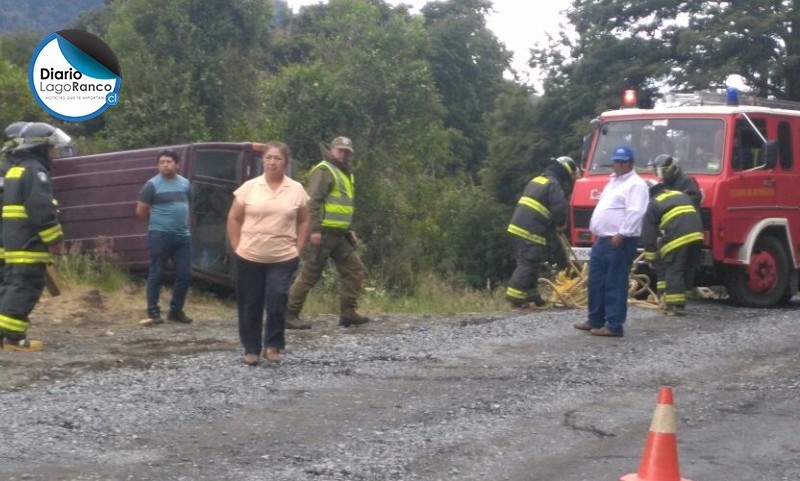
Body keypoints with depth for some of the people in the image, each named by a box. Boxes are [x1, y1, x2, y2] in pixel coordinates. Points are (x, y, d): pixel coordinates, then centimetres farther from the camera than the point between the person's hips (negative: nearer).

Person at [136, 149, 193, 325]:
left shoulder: (185, 183, 10)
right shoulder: (152, 185, -7)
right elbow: (141, 211, -2)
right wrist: (157, 222, 9)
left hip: (183, 236, 5)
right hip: (160, 236, -5)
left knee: (185, 275, 5)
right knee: (156, 274, -2)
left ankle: (176, 310, 17)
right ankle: (153, 312, 4)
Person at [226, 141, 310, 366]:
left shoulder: (297, 190, 2)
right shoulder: (249, 187, -1)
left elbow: (303, 221, 11)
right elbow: (234, 219, 5)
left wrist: (298, 249, 3)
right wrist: (237, 247, -1)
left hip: (283, 259, 0)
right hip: (249, 257, 1)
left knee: (276, 301, -13)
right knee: (250, 305, 6)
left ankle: (273, 345, 2)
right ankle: (251, 349, 18)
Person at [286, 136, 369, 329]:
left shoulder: (346, 174, 21)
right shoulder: (324, 170, -9)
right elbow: (312, 201, -18)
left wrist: (348, 230, 20)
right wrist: (315, 230, -24)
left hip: (338, 234, 9)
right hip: (323, 233, -9)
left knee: (355, 269, 6)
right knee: (310, 274, -7)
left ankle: (348, 312, 8)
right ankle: (290, 314, -2)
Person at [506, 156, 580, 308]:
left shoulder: (537, 180, 23)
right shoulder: (553, 185, -7)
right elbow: (559, 208, -16)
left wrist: (553, 224, 22)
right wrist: (560, 224, 4)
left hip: (517, 227, 9)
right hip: (530, 232, -9)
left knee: (529, 263, 16)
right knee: (528, 264, -9)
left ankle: (532, 296, 21)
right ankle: (515, 297, -13)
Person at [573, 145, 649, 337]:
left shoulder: (635, 184, -8)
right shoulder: (614, 182, 22)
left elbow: (635, 213, -20)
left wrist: (621, 235, -25)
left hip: (619, 242, -10)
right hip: (602, 240, 10)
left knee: (615, 285, -8)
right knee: (596, 282, 14)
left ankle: (614, 326, -6)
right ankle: (595, 320, 23)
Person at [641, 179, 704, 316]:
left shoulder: (653, 205, 10)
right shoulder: (682, 195, 27)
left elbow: (648, 233, 7)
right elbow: (696, 214, 27)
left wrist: (650, 257, 11)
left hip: (676, 239, -6)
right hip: (696, 236, 6)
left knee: (673, 272, -2)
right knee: (688, 269, 15)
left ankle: (674, 305, -9)